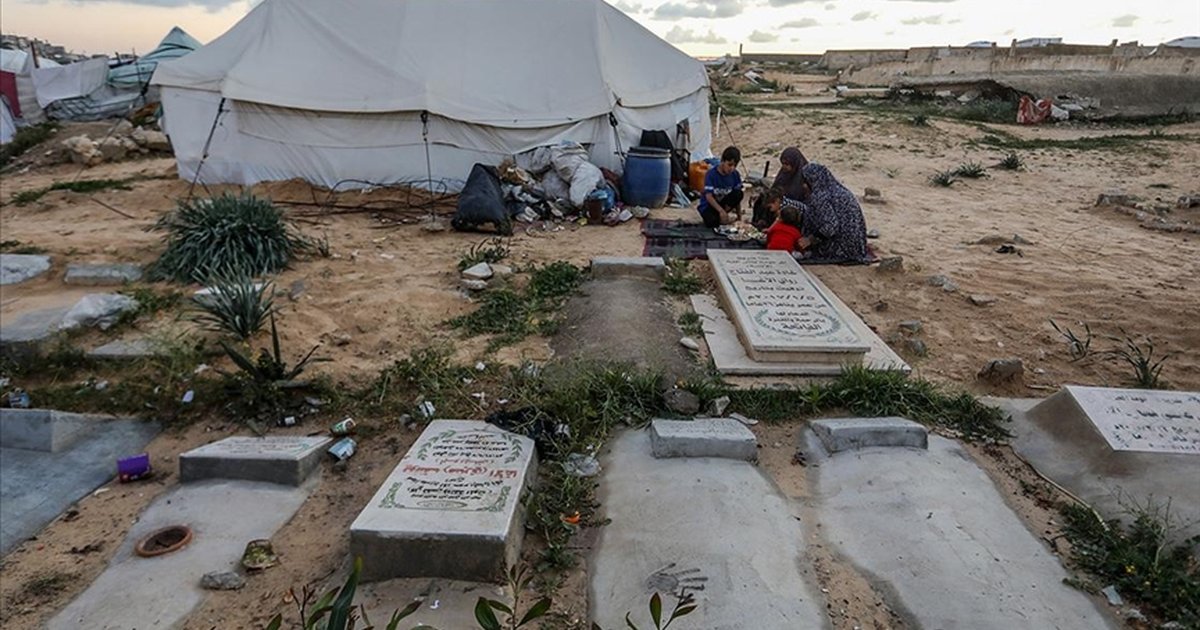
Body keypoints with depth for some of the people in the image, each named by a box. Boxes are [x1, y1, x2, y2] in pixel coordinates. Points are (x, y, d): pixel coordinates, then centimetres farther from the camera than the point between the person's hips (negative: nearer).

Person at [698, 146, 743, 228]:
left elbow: (737, 197, 1)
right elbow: (709, 196, -28)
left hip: (723, 203, 4)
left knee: (738, 194, -26)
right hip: (708, 205, -4)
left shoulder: (735, 175, -6)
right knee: (712, 222, -37)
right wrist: (721, 210, -40)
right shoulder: (711, 174, -20)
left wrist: (739, 215, -2)